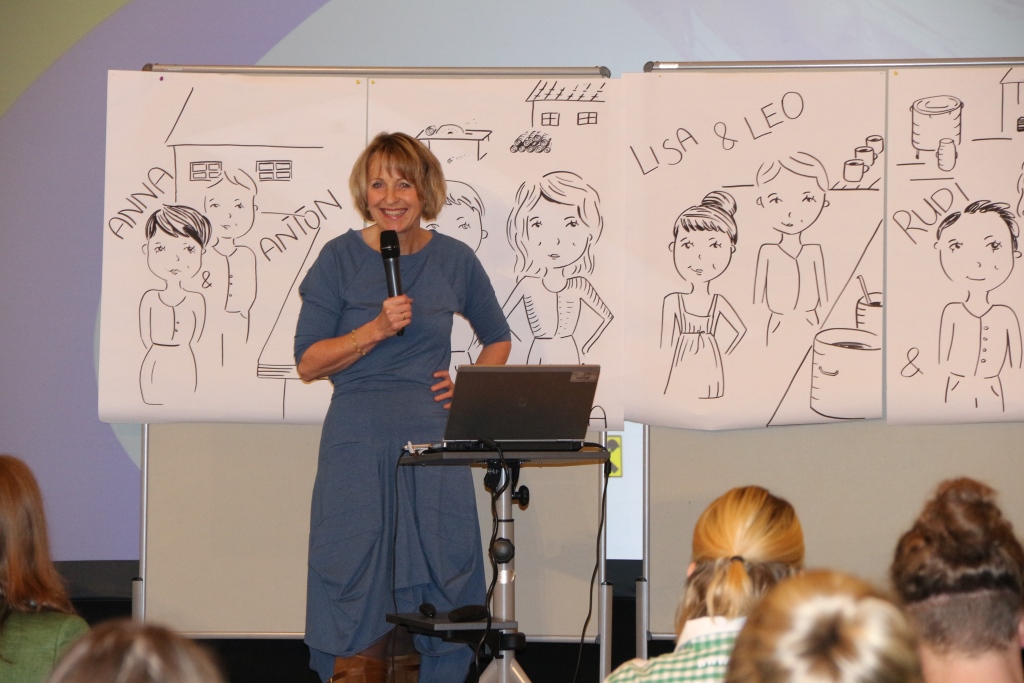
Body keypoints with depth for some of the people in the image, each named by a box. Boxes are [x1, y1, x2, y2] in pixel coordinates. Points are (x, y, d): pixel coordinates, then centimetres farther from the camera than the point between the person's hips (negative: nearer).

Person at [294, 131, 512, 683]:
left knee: (439, 570, -1)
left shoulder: (454, 260, 7)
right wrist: (375, 330, -14)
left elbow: (498, 338, 23)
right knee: (355, 573, -4)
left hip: (433, 437, 2)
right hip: (357, 440, -2)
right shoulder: (342, 258, 1)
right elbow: (308, 362, -1)